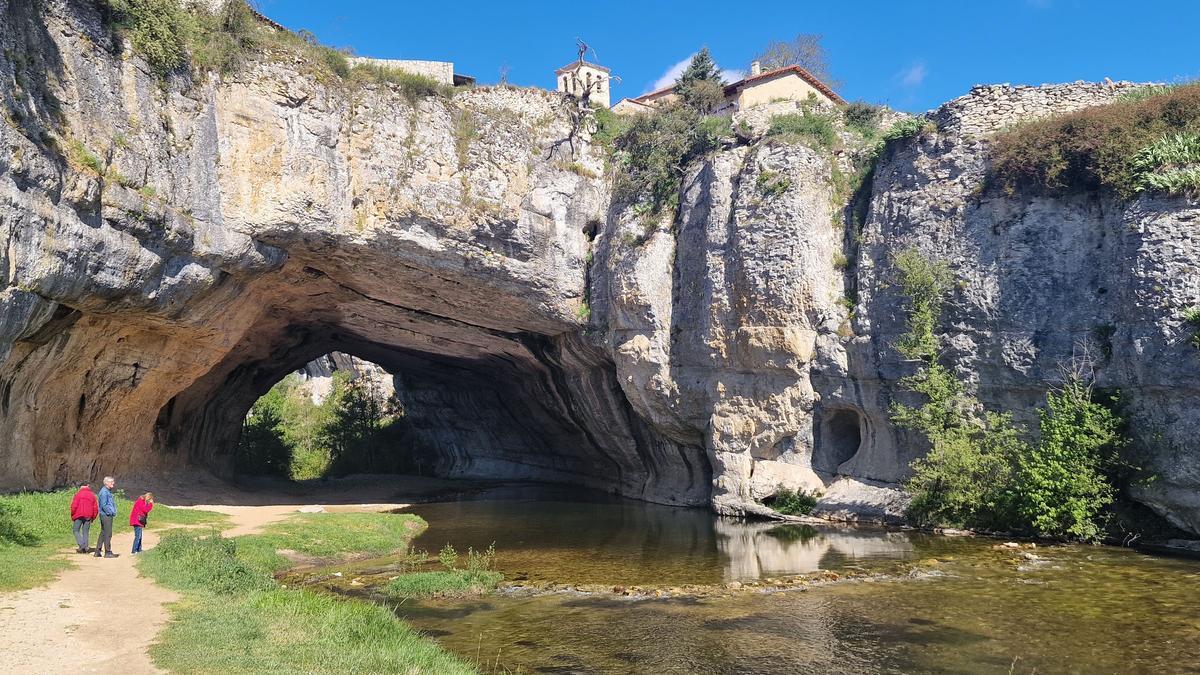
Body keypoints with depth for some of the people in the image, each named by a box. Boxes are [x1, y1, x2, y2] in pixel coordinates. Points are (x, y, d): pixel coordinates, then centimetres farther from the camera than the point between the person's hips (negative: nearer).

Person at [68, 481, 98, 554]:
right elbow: (95, 508, 8)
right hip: (88, 517, 4)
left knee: (76, 530, 7)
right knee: (85, 532, 10)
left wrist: (72, 516, 2)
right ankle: (85, 548, 7)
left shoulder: (78, 494, -5)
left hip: (79, 516, -4)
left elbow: (74, 506, -11)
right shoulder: (92, 495, 8)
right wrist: (93, 517, 17)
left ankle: (81, 545, -9)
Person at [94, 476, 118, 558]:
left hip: (108, 515, 10)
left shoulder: (108, 491, 17)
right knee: (108, 534, -6)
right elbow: (104, 505, -20)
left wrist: (113, 512, 13)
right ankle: (108, 552, -3)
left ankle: (97, 552, 19)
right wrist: (110, 512, -14)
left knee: (103, 533, 14)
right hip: (106, 515, -10)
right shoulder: (104, 492, -14)